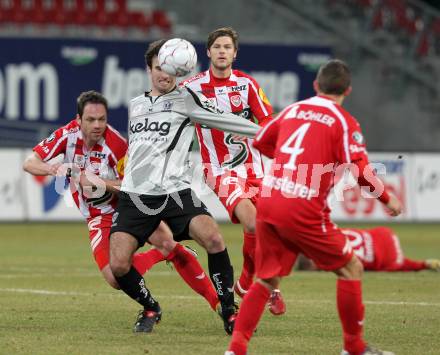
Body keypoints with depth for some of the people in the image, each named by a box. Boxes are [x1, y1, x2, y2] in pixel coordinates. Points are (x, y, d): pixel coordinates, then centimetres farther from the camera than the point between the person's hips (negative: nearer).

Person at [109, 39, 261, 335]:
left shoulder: (185, 98, 5)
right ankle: (151, 308, 17)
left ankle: (228, 310, -9)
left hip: (175, 190, -4)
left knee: (213, 238, -27)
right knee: (118, 265, -12)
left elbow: (223, 119, 2)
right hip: (135, 194, 4)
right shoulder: (136, 105, 21)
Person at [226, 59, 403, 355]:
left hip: (269, 202, 6)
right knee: (351, 269, 10)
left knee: (267, 279, 15)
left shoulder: (292, 110, 15)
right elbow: (359, 168, -12)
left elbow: (260, 142, 27)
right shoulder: (343, 121, -1)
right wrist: (387, 199, 0)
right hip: (303, 210, -6)